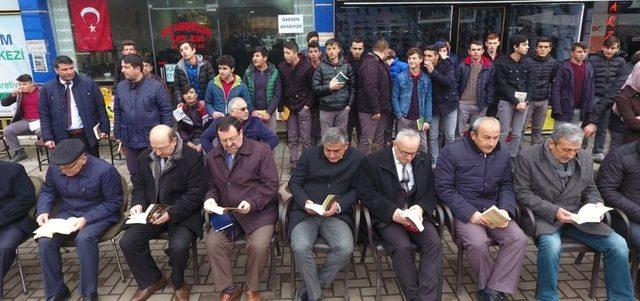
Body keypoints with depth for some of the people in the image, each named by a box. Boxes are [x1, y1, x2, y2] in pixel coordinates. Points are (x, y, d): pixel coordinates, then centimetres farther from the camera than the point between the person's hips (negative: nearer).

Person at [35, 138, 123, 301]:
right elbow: (47, 191, 13)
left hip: (98, 215, -5)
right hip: (67, 213, 5)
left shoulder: (105, 170, -21)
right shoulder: (55, 168, -6)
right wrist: (43, 211, -6)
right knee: (45, 241, -21)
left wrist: (86, 219, -24)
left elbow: (114, 202, -14)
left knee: (84, 239, -34)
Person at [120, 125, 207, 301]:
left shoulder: (193, 158, -14)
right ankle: (151, 280, 13)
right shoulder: (144, 158, 5)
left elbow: (195, 193, -16)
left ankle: (177, 282, 6)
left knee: (179, 246, -29)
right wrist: (138, 204, -6)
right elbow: (139, 185, 16)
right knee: (127, 242, -12)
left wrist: (171, 213, -25)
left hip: (182, 213, -5)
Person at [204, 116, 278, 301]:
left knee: (259, 246, -27)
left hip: (258, 211, -4)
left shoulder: (261, 150, -6)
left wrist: (252, 203, -21)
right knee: (212, 243, -20)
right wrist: (210, 199, -5)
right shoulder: (212, 157, 9)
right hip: (226, 213, 4)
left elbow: (270, 184, -9)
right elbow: (211, 186, 18)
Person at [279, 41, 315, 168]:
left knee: (305, 138, 0)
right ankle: (293, 164, 17)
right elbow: (280, 89, 7)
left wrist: (308, 104, -10)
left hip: (303, 107, -3)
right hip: (289, 107, 4)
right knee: (292, 139, 8)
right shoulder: (282, 67, 2)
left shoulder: (307, 67, -8)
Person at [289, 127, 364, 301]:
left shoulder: (357, 159, 3)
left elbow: (356, 189, 7)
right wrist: (305, 202, -13)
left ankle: (313, 285, -2)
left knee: (345, 248, -27)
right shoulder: (309, 154, 3)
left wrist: (339, 205, -11)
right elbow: (294, 182, 7)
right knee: (300, 248, -28)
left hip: (337, 214, 0)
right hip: (305, 212, 0)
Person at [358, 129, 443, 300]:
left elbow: (430, 190, 11)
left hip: (416, 215, 4)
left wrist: (420, 208, -11)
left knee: (434, 244, -23)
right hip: (387, 217, -4)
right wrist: (393, 212, -20)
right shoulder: (373, 162, -4)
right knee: (402, 247, -30)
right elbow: (367, 194, -7)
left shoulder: (423, 160, 9)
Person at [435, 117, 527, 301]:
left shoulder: (503, 155, 10)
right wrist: (470, 213, -19)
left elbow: (507, 186, 14)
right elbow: (444, 188, -12)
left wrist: (505, 210, -8)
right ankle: (486, 286, -1)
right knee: (477, 243, -30)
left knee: (519, 239, -18)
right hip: (464, 212, -5)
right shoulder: (452, 152, -8)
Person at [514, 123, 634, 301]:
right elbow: (522, 193, -9)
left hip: (578, 215, 5)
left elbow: (590, 189, 19)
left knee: (618, 244, -13)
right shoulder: (528, 157, -9)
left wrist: (596, 203, -4)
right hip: (544, 217, -5)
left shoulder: (585, 158, 5)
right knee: (551, 245, -35)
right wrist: (553, 211, -19)